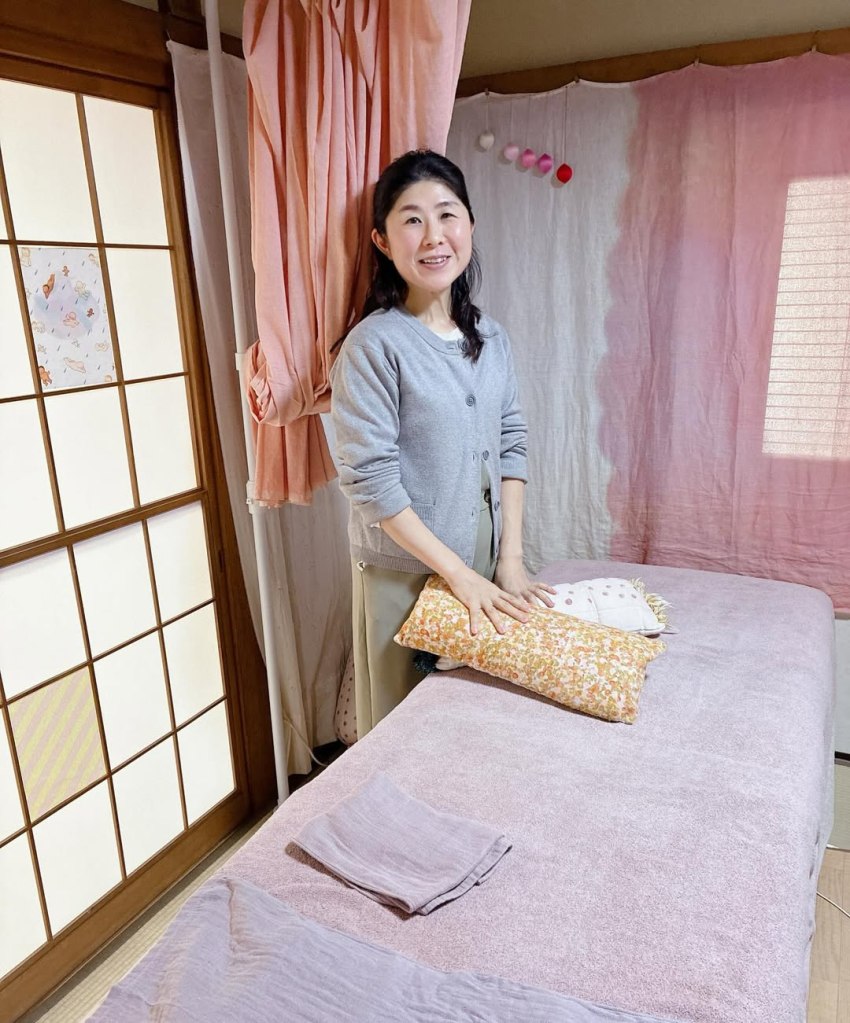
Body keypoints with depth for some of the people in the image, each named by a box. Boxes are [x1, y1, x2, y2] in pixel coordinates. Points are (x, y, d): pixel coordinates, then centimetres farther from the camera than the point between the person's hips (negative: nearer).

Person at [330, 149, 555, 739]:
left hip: (484, 568, 6)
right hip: (406, 573, -5)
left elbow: (511, 446, 4)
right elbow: (372, 482, -19)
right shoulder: (374, 346, -16)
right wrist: (460, 574, -17)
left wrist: (510, 561, -3)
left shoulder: (491, 338, 4)